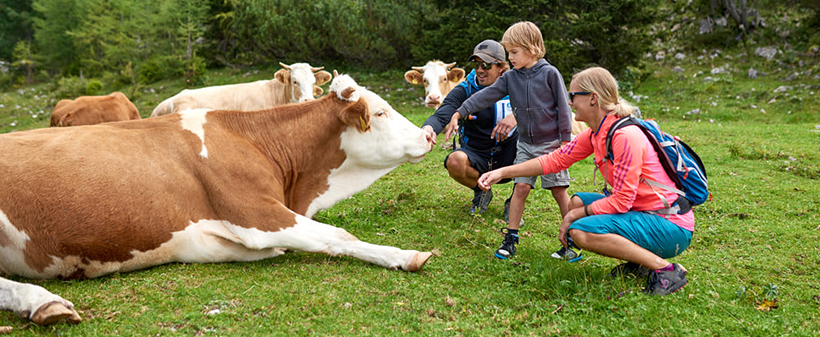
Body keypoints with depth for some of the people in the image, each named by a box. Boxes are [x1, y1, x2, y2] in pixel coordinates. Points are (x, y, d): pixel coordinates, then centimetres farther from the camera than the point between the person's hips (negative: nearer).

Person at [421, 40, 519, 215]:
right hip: (477, 154, -1)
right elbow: (441, 115, -23)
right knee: (454, 161, -35)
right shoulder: (464, 90, -8)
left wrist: (516, 116, -37)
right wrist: (428, 128, -47)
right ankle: (481, 191, 2)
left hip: (508, 155, 2)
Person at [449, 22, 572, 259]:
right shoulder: (510, 78, 4)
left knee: (559, 191, 1)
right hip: (526, 143, 4)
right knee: (521, 187, -2)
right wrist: (460, 112, -6)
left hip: (551, 143, -4)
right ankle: (511, 238, 5)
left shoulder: (549, 74, -7)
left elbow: (563, 108, -5)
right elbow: (485, 96, 2)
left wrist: (565, 140, -8)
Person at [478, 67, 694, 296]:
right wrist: (503, 172, 6)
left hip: (671, 226, -9)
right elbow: (556, 159, 9)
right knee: (576, 201, 15)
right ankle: (639, 260, 11)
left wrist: (574, 216, -12)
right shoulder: (596, 134, 5)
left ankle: (666, 270, -15)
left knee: (581, 231, -24)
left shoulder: (625, 136, -23)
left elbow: (621, 201, -23)